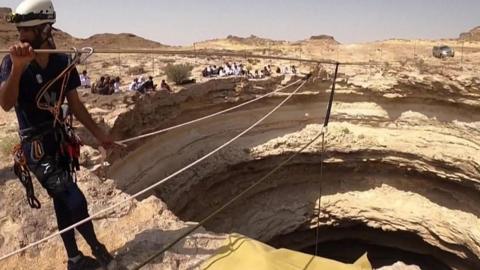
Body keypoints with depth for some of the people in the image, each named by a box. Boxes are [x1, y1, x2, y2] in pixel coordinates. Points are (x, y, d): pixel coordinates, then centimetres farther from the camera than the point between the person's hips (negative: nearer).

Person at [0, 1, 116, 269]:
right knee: (75, 201, -11)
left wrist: (98, 133, 8)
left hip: (62, 140, 4)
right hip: (36, 147, -4)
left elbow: (75, 104, 6)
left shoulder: (63, 62, -2)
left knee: (62, 201, 16)